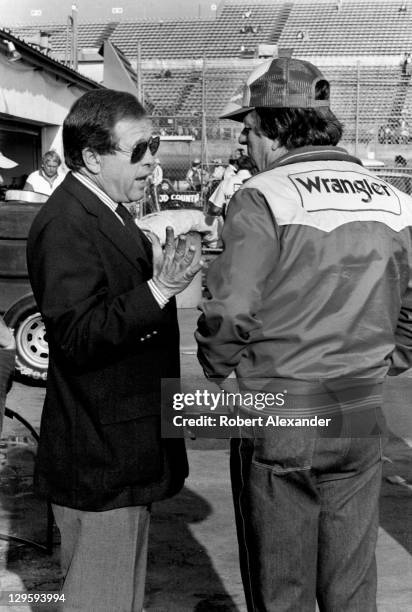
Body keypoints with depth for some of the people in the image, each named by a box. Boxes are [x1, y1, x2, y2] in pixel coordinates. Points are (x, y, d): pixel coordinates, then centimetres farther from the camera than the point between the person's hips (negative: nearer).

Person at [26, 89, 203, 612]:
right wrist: (158, 289, -31)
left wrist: (161, 269, 1)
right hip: (98, 458, -10)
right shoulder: (63, 225, -20)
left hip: (127, 448, 10)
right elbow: (79, 335, -27)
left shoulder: (108, 214, 12)